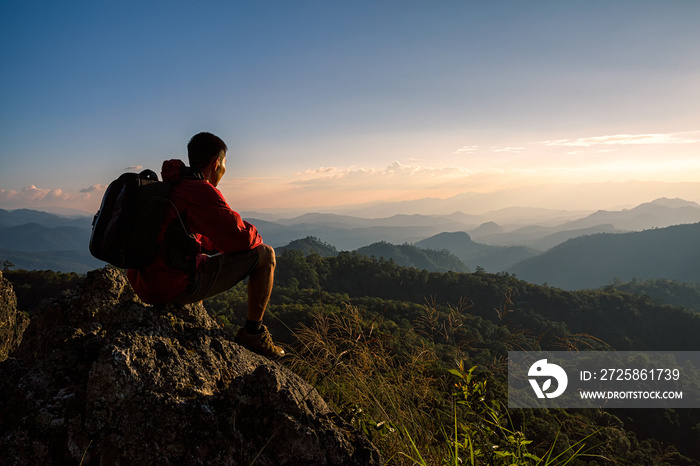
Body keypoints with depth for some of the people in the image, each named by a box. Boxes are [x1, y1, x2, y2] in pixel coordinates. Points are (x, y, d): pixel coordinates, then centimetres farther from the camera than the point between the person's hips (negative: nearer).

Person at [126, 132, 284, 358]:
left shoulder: (167, 188, 16)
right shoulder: (201, 191, -14)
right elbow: (240, 237, -16)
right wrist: (254, 235, 8)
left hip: (145, 284, 10)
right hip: (175, 287, -10)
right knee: (265, 254, -2)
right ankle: (253, 333, 9)